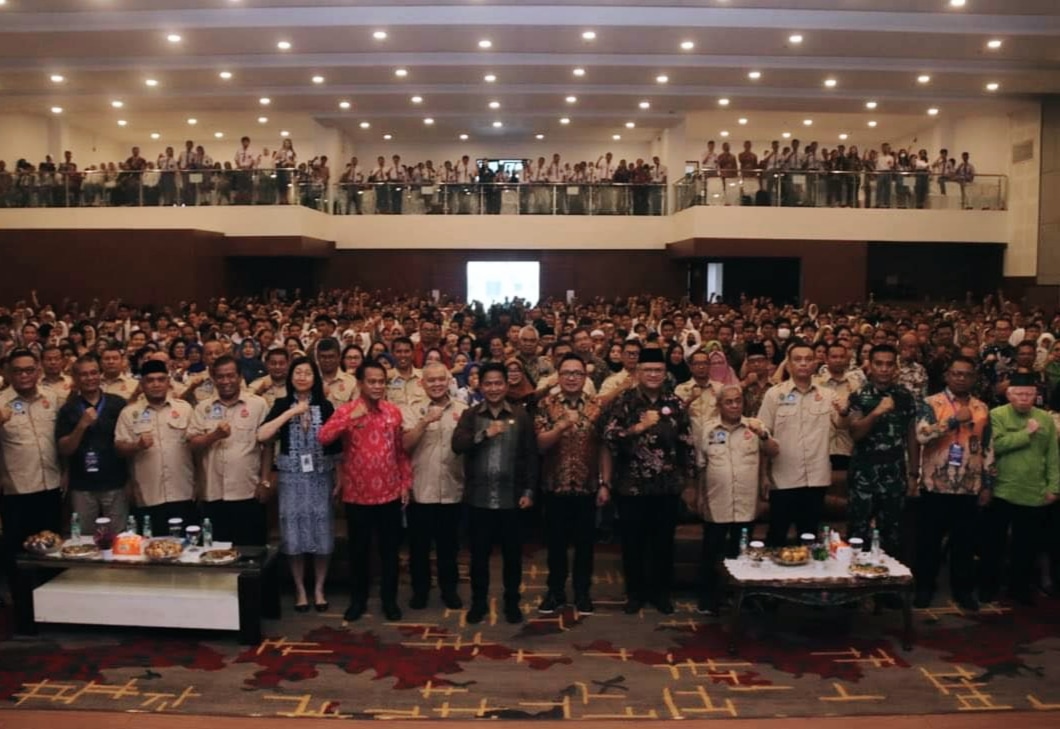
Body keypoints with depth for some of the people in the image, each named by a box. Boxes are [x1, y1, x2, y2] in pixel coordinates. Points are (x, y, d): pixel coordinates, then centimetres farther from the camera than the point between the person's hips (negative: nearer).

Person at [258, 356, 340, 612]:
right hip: (291, 477, 0)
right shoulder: (281, 405, 1)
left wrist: (339, 478, 3)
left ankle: (318, 589, 19)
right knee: (294, 533, 4)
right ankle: (300, 589, 19)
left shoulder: (325, 406, 3)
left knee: (321, 532, 4)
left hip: (320, 477, 1)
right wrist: (290, 413, -17)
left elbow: (335, 445, 5)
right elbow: (261, 436, -14)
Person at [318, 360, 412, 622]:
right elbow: (323, 437, -23)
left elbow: (402, 451, 8)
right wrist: (352, 417, -30)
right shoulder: (346, 411, -6)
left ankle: (389, 599, 24)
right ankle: (358, 599, 27)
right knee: (359, 549, 11)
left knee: (389, 549, 10)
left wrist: (406, 484, 5)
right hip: (357, 494, -2)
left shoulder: (394, 412, 2)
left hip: (390, 493, 2)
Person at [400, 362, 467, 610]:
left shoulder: (463, 410, 4)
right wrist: (425, 421, -24)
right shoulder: (412, 410, 1)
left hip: (452, 490, 1)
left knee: (449, 544, 13)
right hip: (420, 490, -1)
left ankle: (449, 589, 29)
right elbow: (405, 444, -13)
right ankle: (420, 589, 27)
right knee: (419, 545, 11)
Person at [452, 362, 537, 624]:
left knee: (512, 554, 10)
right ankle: (479, 602, 27)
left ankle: (512, 602, 26)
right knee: (479, 554, 11)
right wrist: (485, 433, -22)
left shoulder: (521, 416, 3)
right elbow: (457, 445, -12)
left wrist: (529, 491, -4)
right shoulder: (470, 415, 4)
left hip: (511, 498, 0)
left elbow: (531, 455, 2)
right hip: (479, 498, 0)